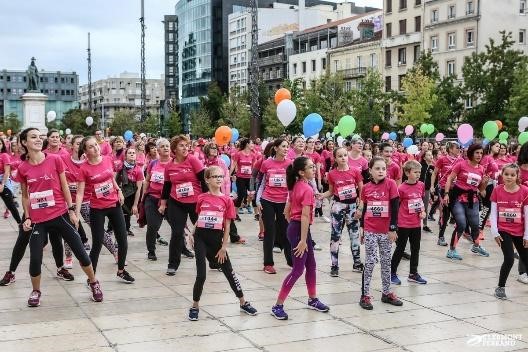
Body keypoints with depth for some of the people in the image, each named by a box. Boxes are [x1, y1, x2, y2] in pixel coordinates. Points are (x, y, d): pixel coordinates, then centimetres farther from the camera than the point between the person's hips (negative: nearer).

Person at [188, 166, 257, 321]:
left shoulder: (227, 200, -1)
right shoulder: (201, 198, 1)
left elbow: (227, 226, 0)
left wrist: (224, 247, -2)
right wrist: (192, 234, 4)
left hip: (217, 239, 1)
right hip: (201, 238, 0)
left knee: (229, 272, 10)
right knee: (201, 275, -5)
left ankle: (243, 303, 23)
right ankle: (195, 306, 12)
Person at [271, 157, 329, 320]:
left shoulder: (296, 186, 9)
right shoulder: (307, 189, -18)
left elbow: (286, 211, 14)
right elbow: (305, 216, -22)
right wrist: (303, 240, -23)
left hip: (294, 227, 9)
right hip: (300, 229, -9)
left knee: (311, 265, 19)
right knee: (298, 269, -4)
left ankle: (313, 300, 32)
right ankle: (278, 306, -1)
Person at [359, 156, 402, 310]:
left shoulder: (391, 184, -6)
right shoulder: (366, 187, 0)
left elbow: (395, 207, -7)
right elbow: (364, 208, 9)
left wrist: (393, 228, -10)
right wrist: (362, 228, 10)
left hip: (386, 231, 0)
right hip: (370, 231, 0)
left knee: (386, 261, 12)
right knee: (370, 262, 0)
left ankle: (386, 293, 24)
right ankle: (365, 295, 6)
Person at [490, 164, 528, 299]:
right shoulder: (497, 190, -5)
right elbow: (493, 213, -2)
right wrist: (495, 232, -8)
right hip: (503, 231, -1)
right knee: (509, 259, -12)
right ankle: (500, 287, 4)